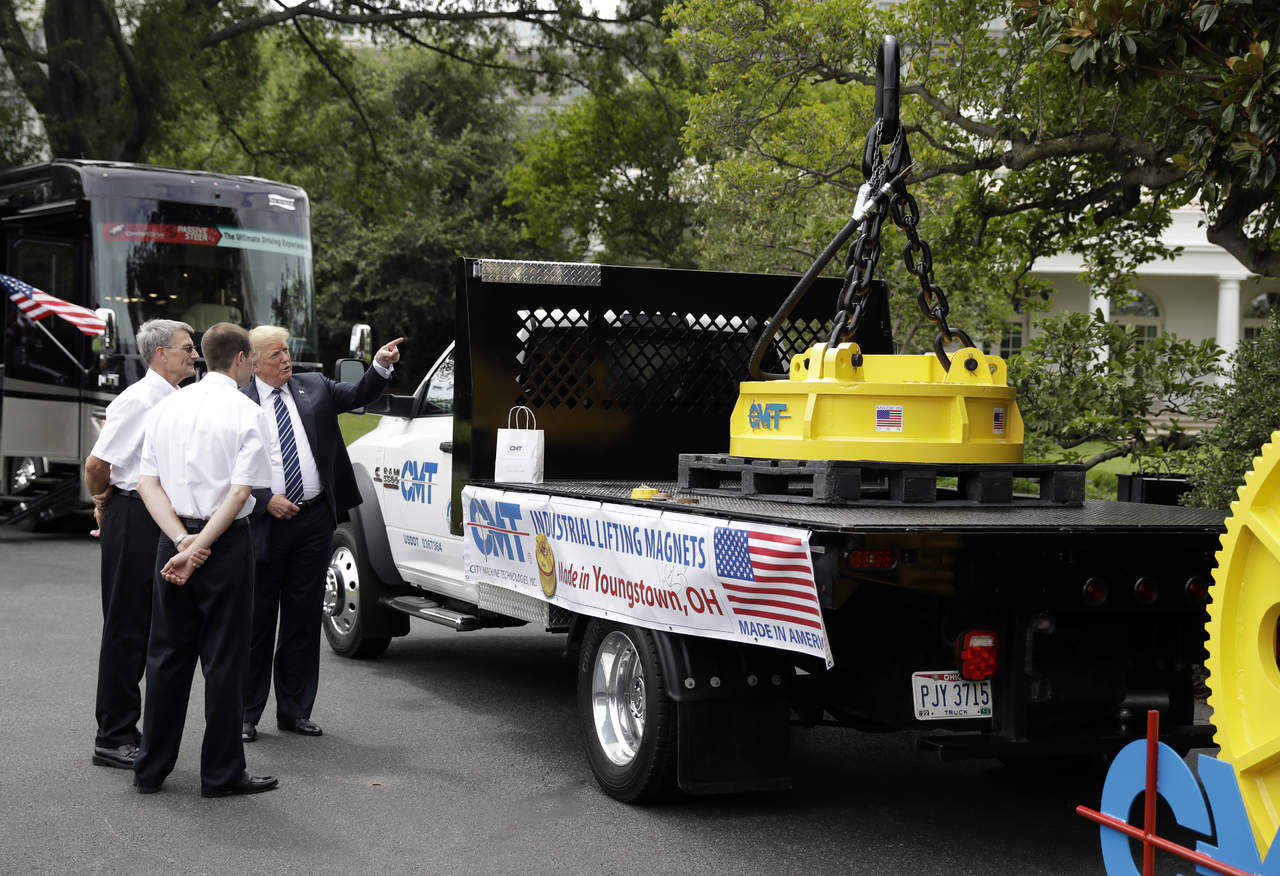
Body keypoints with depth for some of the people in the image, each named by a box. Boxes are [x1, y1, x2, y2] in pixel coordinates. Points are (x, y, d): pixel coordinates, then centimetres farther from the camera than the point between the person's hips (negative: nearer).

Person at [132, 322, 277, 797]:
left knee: (167, 653, 13)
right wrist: (197, 550, -14)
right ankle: (221, 773, 8)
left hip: (172, 540, 5)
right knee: (224, 659, 2)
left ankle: (151, 769, 19)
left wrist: (182, 540, -5)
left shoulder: (166, 407, 8)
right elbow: (239, 494, -16)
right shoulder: (246, 413, -8)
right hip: (226, 544, -5)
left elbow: (148, 484, 3)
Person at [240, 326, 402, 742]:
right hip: (265, 522, -3)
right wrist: (266, 500, -12)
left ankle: (295, 711, 18)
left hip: (314, 521, 3)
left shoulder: (314, 388, 10)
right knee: (257, 621, 3)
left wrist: (381, 365, -15)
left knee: (304, 618, 8)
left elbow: (358, 395, 2)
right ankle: (246, 714, 13)